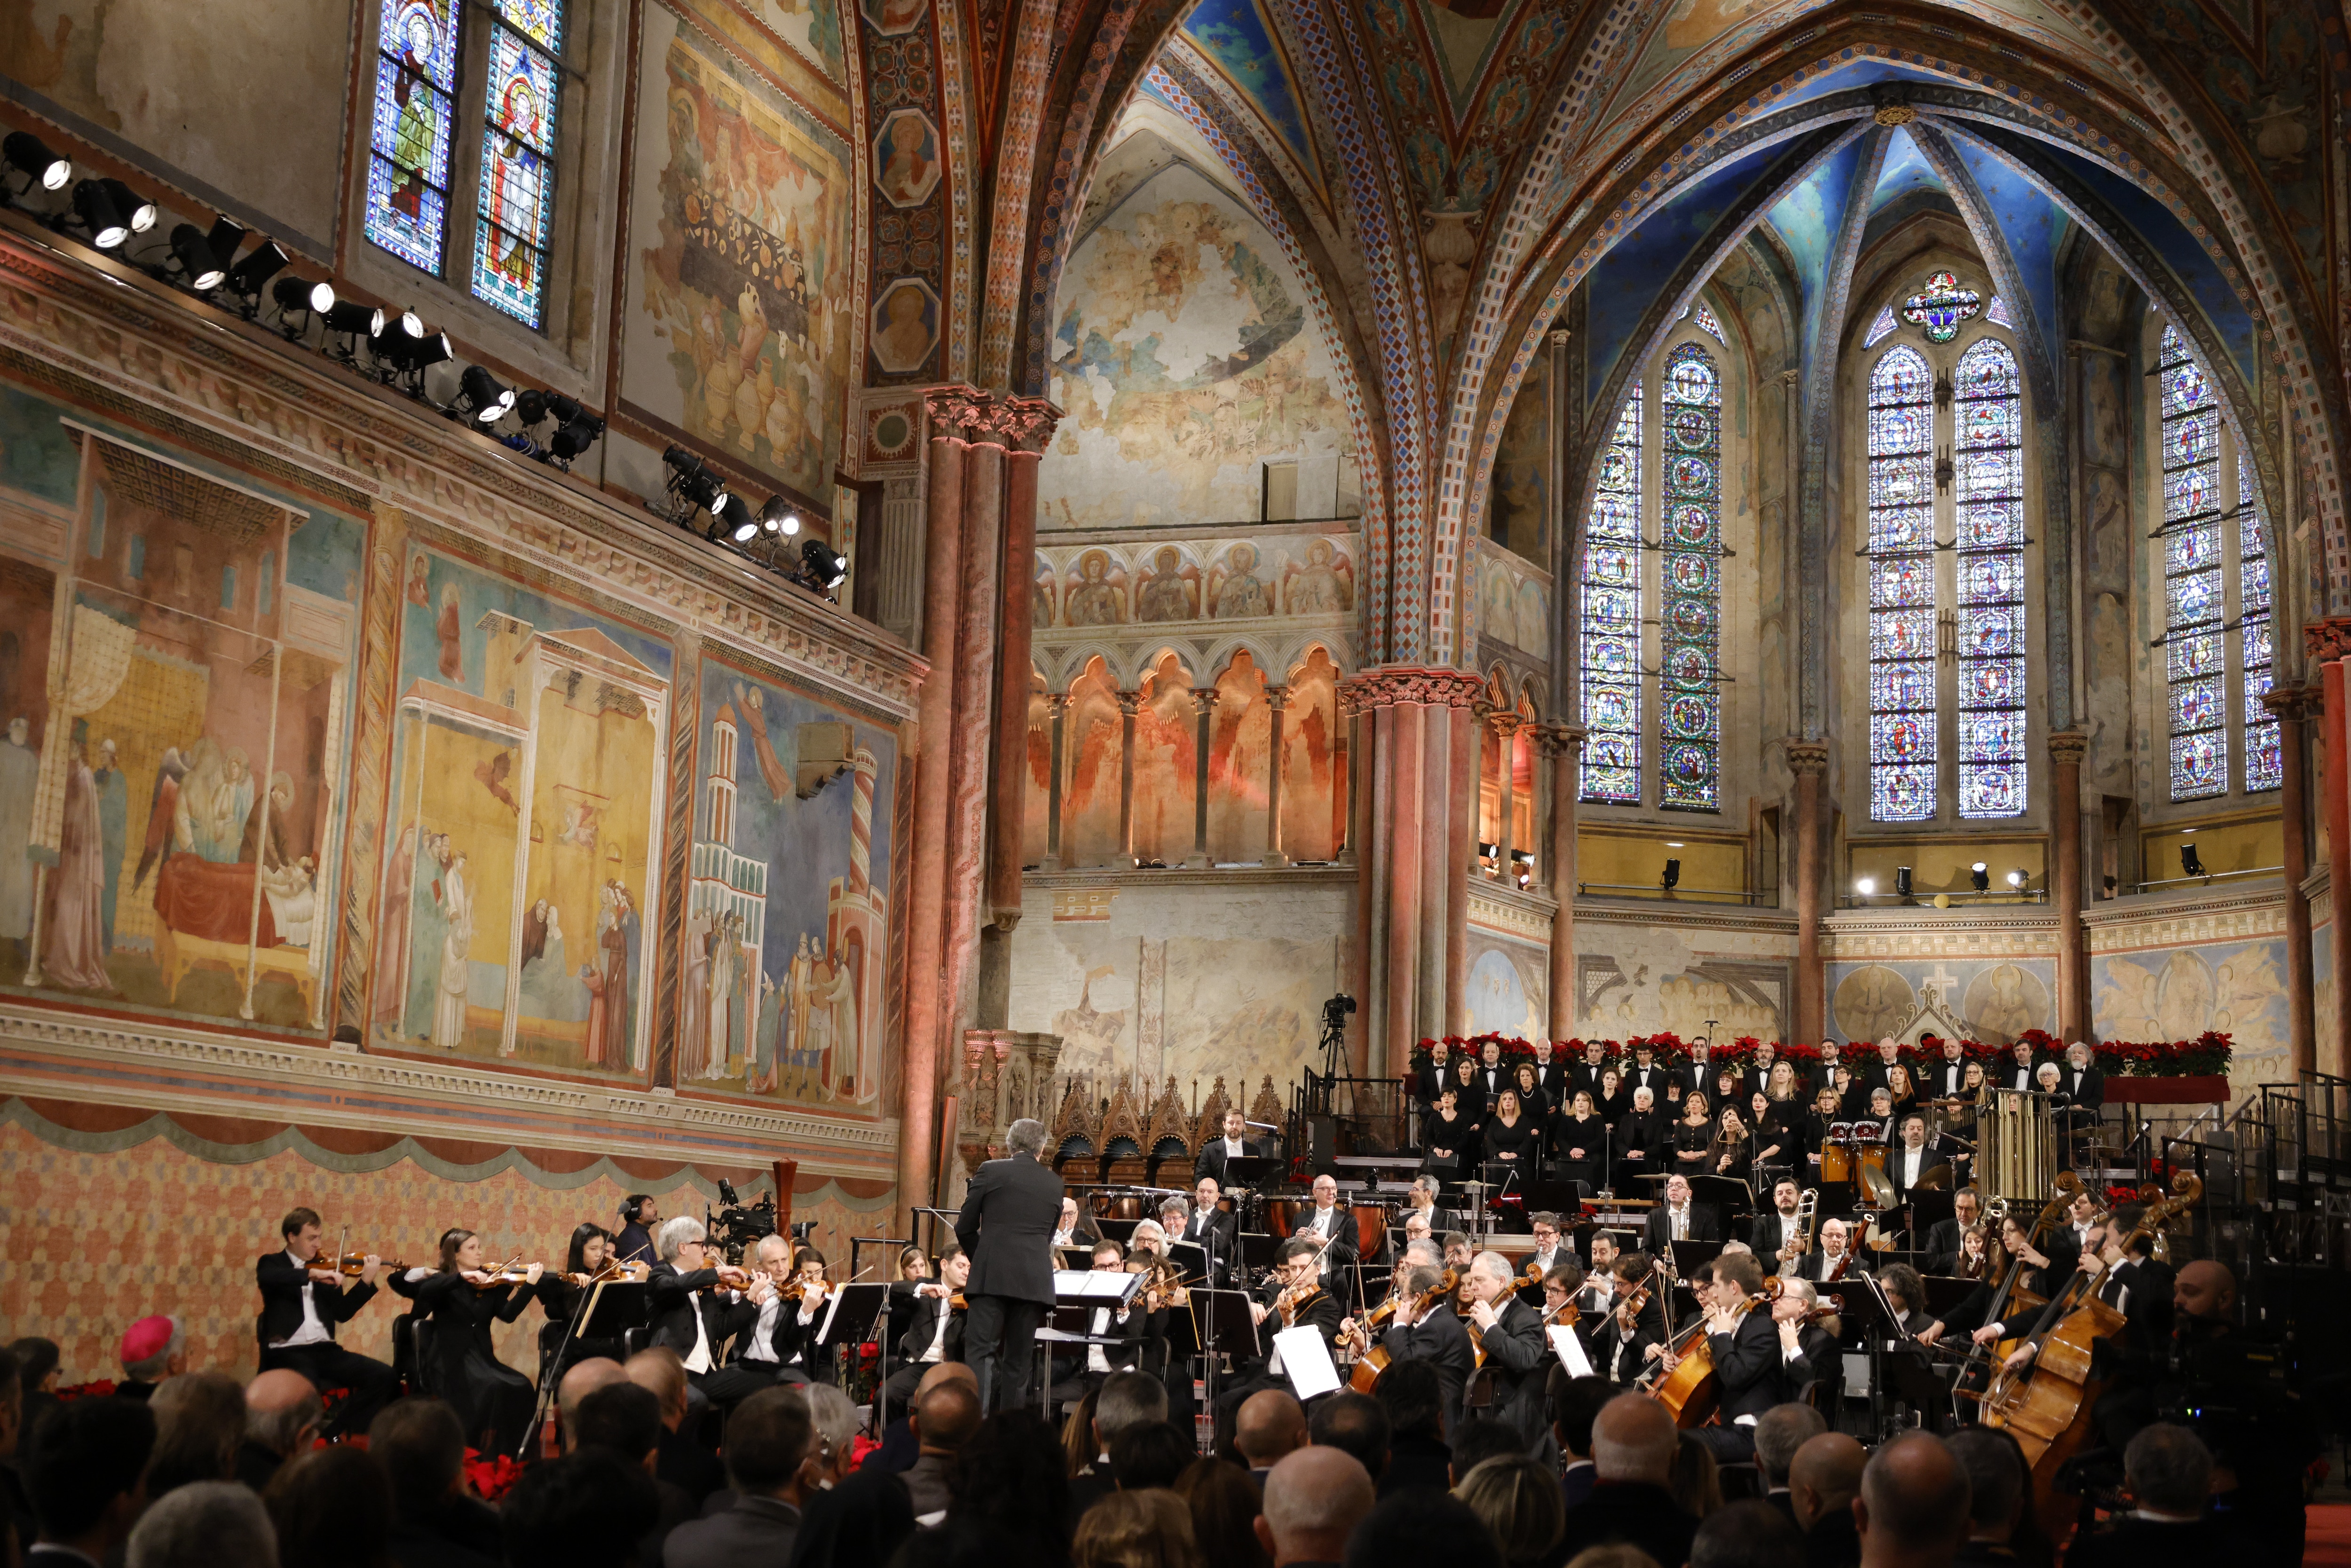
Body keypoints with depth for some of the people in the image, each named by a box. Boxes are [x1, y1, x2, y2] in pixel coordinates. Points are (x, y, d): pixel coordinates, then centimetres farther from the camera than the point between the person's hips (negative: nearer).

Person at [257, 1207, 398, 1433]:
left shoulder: (325, 1269, 17)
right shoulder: (272, 1263, 7)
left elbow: (342, 1313, 9)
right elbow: (268, 1278, -20)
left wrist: (367, 1280, -3)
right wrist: (313, 1274, -28)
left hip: (325, 1349, 5)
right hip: (287, 1351, -5)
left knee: (385, 1377, -13)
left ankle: (338, 1432, -5)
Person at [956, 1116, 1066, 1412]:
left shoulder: (990, 1171, 3)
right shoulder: (1054, 1184, 12)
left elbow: (965, 1228, 6)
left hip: (993, 1276, -3)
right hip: (1035, 1281, 3)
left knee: (980, 1351, -7)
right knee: (1018, 1359, 8)